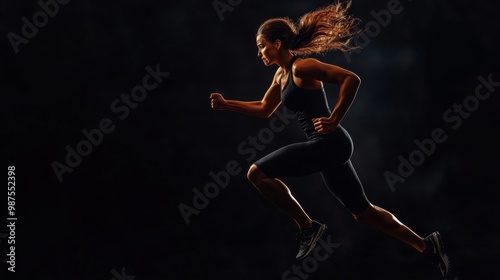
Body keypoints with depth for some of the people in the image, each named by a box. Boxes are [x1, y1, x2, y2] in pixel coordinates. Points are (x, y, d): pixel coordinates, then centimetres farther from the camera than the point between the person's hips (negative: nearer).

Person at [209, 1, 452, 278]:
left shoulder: (301, 67, -13)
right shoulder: (281, 75, 15)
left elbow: (351, 79, -21)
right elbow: (264, 109, 29)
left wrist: (334, 119, -20)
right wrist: (226, 104, 21)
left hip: (329, 144, -10)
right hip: (327, 146, 10)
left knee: (257, 173, -10)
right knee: (363, 211, 15)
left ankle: (307, 226, -1)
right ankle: (425, 245, 19)